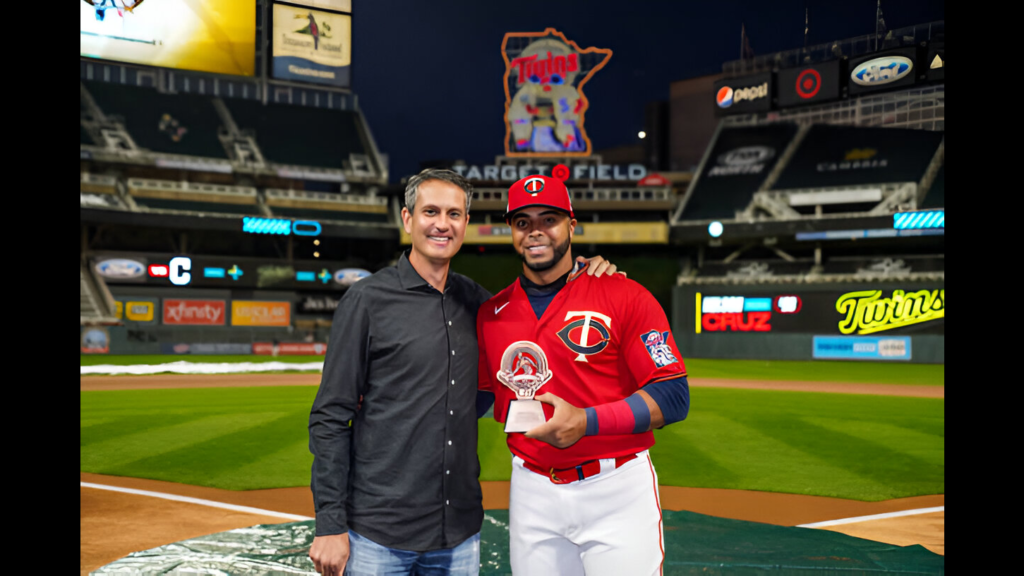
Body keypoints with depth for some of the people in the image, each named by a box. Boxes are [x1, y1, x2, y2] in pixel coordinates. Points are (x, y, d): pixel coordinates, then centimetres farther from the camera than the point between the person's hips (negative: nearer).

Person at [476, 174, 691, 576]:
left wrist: (586, 421, -21)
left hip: (618, 492, -3)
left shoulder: (624, 296, -5)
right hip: (532, 493, 4)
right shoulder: (491, 314, 8)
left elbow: (674, 397, -10)